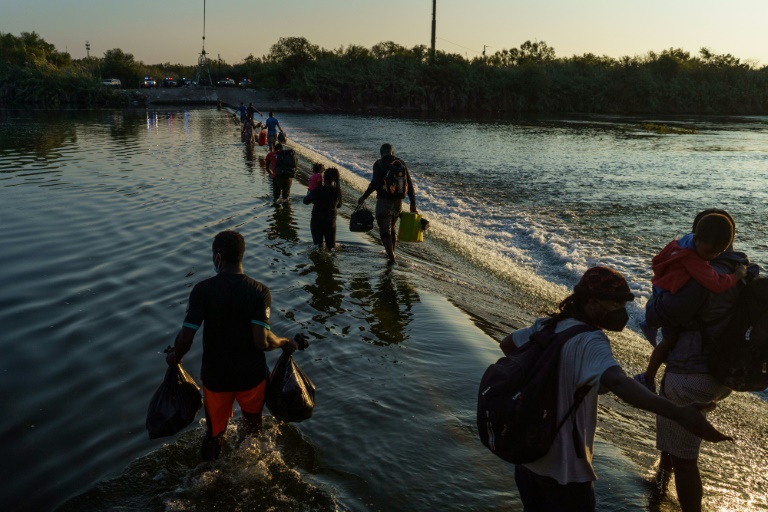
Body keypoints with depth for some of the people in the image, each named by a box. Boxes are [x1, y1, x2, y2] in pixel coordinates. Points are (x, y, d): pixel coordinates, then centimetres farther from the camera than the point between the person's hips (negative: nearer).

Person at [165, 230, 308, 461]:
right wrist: (286, 343, -6)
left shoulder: (202, 289, -16)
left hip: (215, 375, 0)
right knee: (253, 429, 27)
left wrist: (175, 358, 2)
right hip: (251, 376, 0)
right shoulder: (259, 291, -17)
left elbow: (185, 338, -19)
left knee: (214, 433, 24)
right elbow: (262, 341, -26)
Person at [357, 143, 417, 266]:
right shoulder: (401, 163, 6)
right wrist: (413, 204, 7)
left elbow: (375, 183, -18)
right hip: (398, 201, 5)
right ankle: (391, 254, 35)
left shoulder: (379, 164, -7)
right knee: (392, 228, 24)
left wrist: (363, 197, -7)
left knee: (385, 231, 1)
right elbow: (410, 184, 3)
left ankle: (391, 258, -8)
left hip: (384, 201, -5)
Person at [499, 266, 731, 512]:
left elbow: (507, 344, 16)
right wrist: (678, 413, -54)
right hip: (561, 465, -7)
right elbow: (618, 382, -45)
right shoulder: (589, 341, -25)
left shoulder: (547, 325, 0)